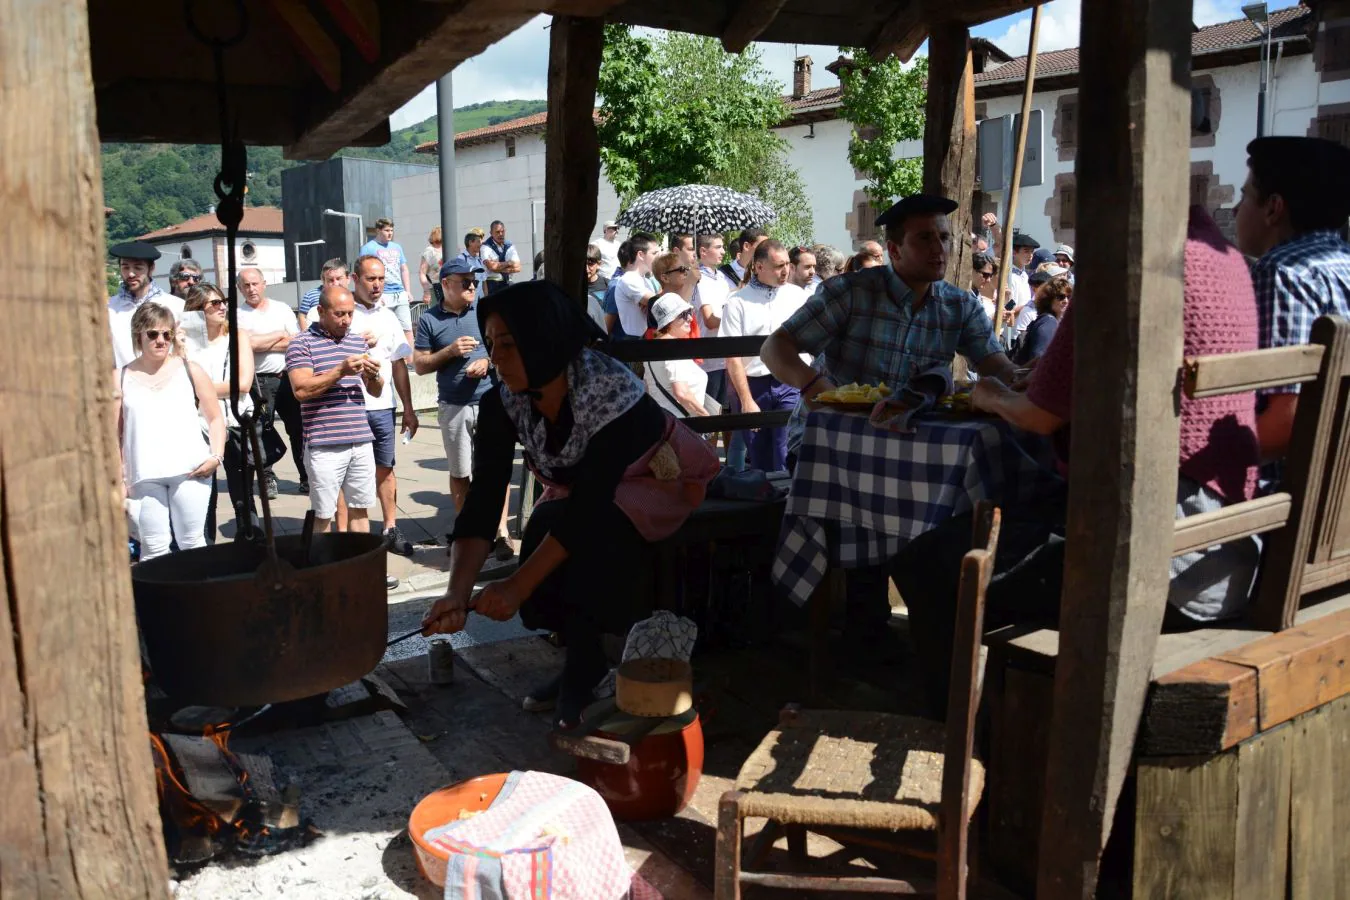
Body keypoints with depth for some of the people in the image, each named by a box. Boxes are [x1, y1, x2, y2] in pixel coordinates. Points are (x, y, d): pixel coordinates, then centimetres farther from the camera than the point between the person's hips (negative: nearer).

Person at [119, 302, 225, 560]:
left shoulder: (190, 370, 8)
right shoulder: (123, 378, 9)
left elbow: (215, 418, 11)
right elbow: (114, 432, 10)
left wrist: (216, 456, -4)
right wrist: (118, 479, 4)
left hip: (190, 471, 0)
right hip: (144, 476, 0)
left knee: (192, 543, 3)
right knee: (153, 548, -1)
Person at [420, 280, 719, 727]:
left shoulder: (611, 392, -37)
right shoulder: (502, 404, -21)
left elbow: (589, 505, -36)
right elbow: (484, 500, -25)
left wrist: (517, 587, -37)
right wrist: (457, 591, -38)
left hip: (656, 477, -5)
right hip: (580, 485, 5)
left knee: (592, 539, -32)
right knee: (543, 529, -23)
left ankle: (586, 664, -8)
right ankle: (584, 661, 1)